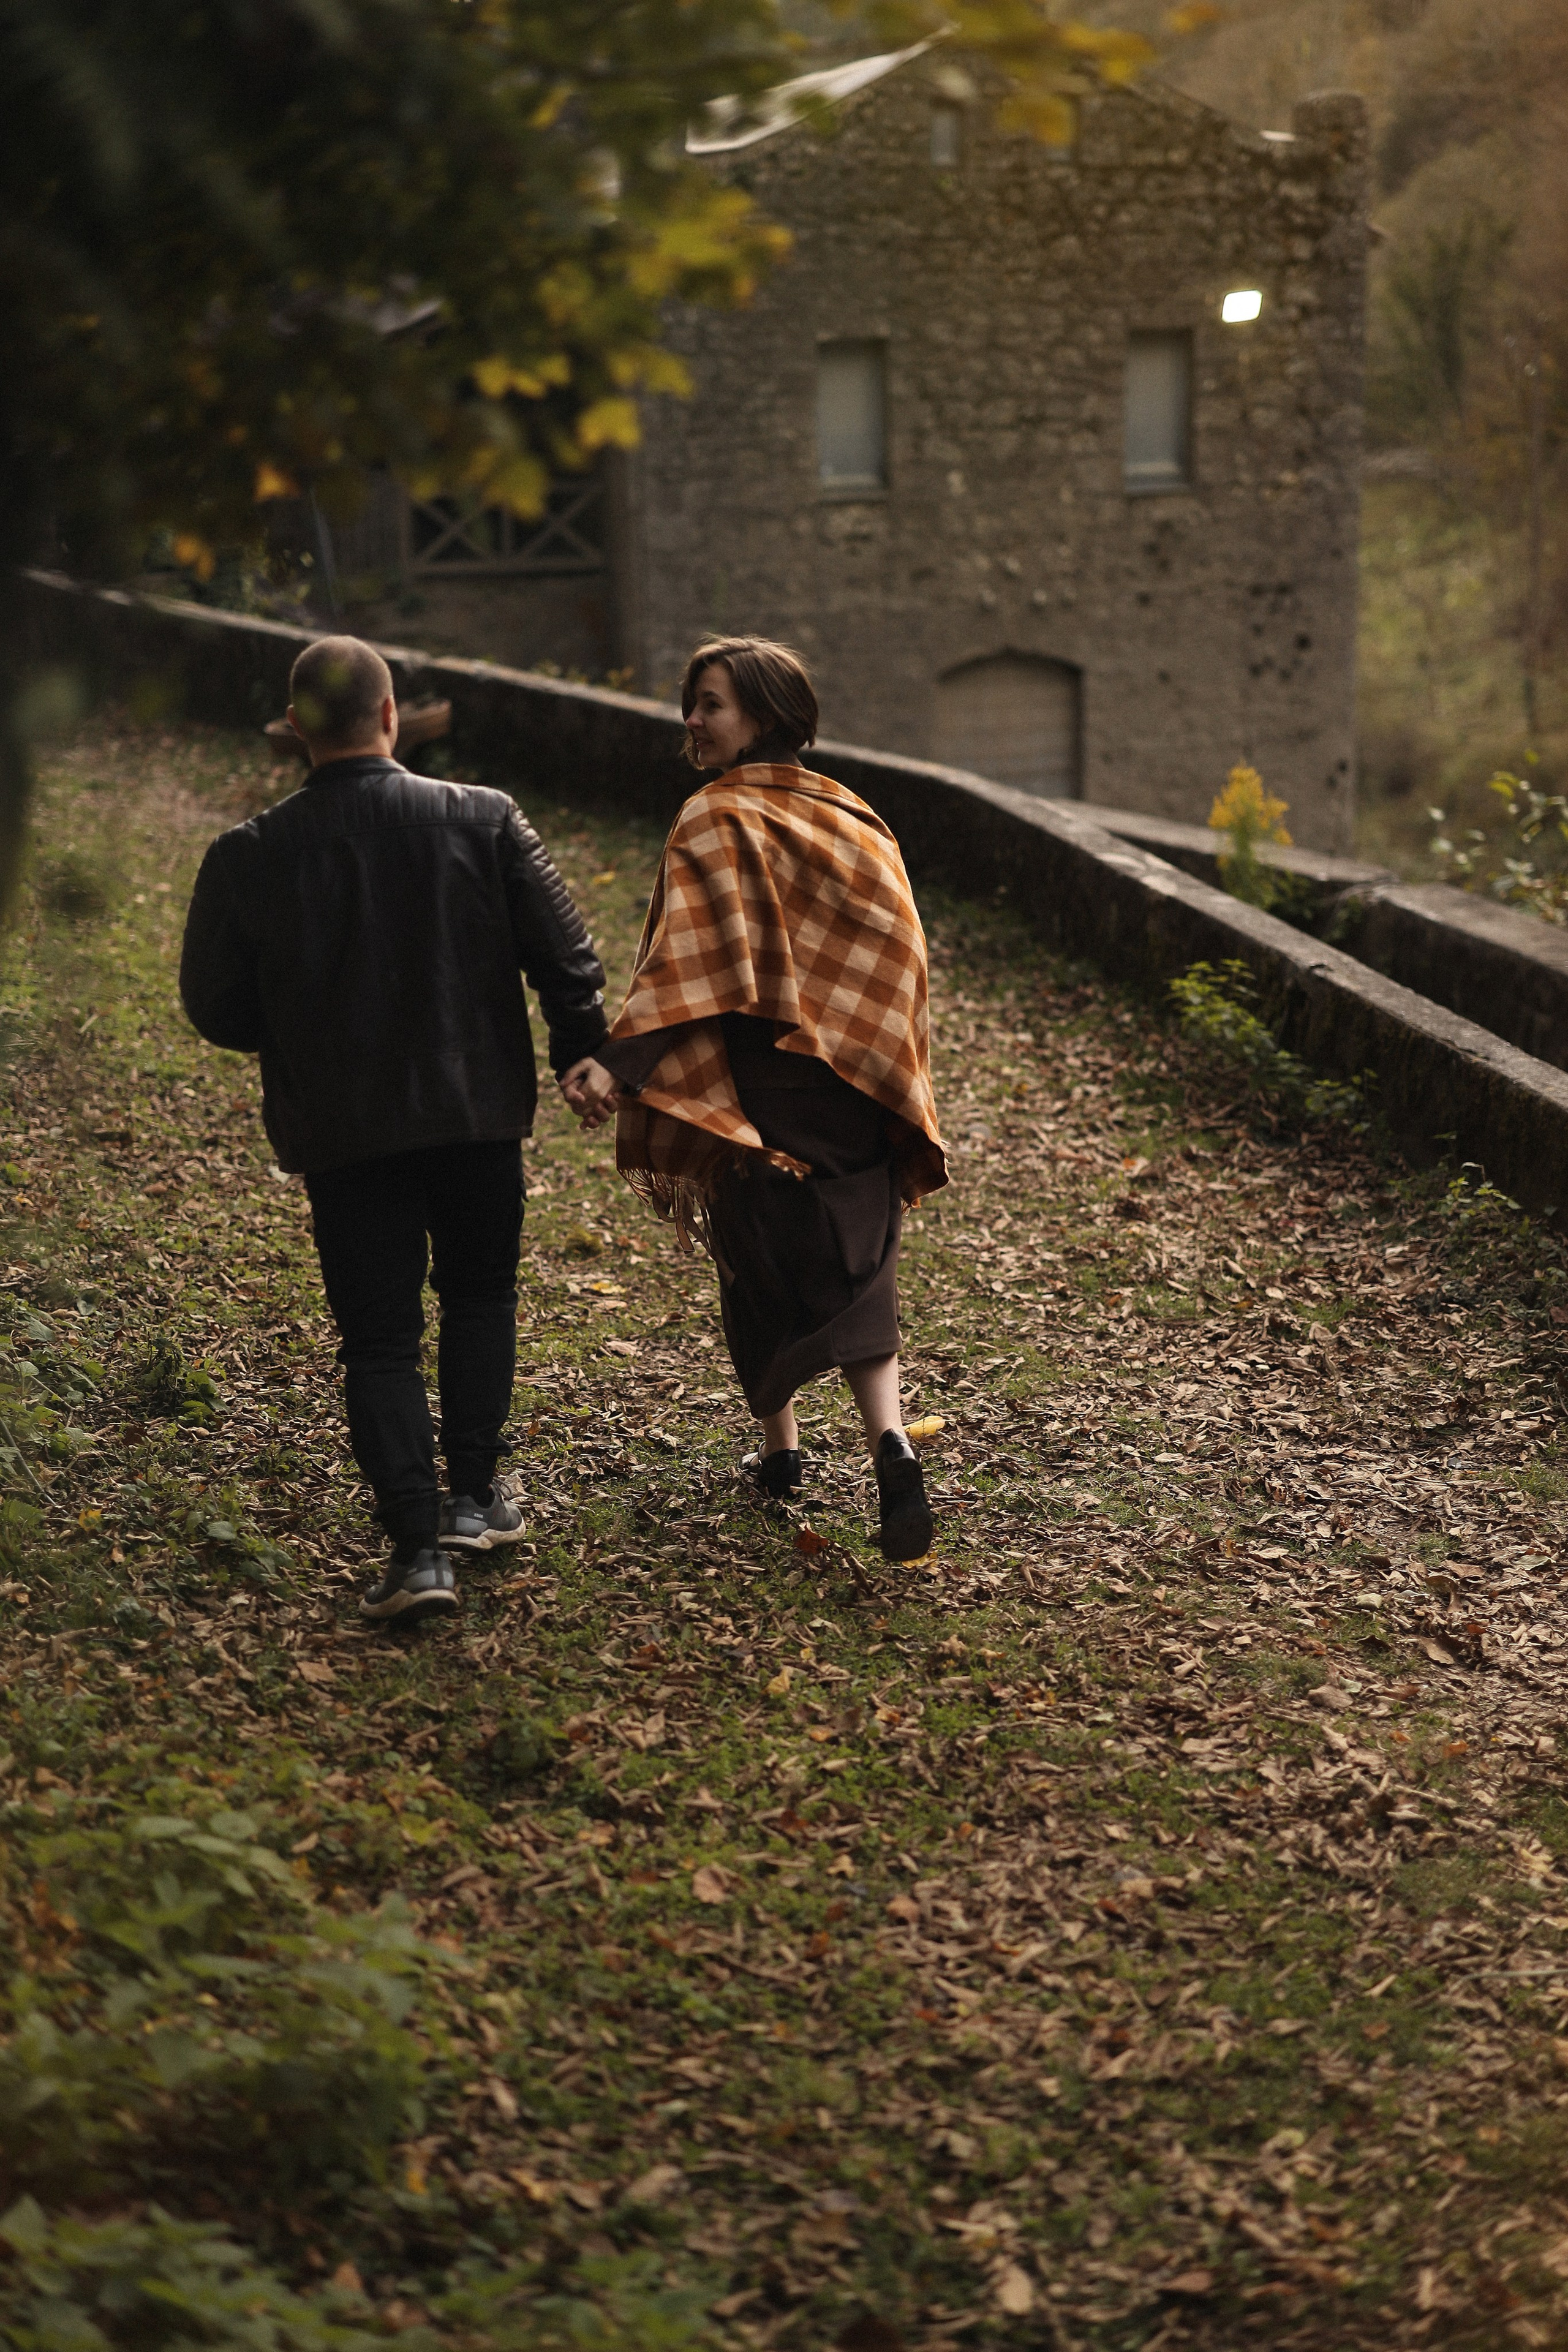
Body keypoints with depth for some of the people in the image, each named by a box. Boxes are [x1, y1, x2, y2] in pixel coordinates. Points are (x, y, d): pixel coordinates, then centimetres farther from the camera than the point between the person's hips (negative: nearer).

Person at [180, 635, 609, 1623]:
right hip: (477, 1108, 1)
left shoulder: (249, 857, -8)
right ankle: (473, 1496, 23)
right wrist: (584, 1051, 10)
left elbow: (215, 1005, 0)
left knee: (379, 1337, 7)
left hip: (339, 1129, 0)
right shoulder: (484, 821, -8)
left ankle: (418, 1543, -3)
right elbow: (563, 950, -5)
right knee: (481, 1293, 23)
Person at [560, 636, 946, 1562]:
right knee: (856, 1270, 3)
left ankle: (782, 1446, 25)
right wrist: (886, 1078, 23)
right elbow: (898, 952, 14)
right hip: (857, 1089, 5)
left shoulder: (718, 819, -11)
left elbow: (692, 963, -23)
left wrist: (616, 1061, -30)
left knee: (763, 1268, 13)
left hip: (758, 1089, -5)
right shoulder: (852, 816, 9)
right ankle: (892, 1442, -17)